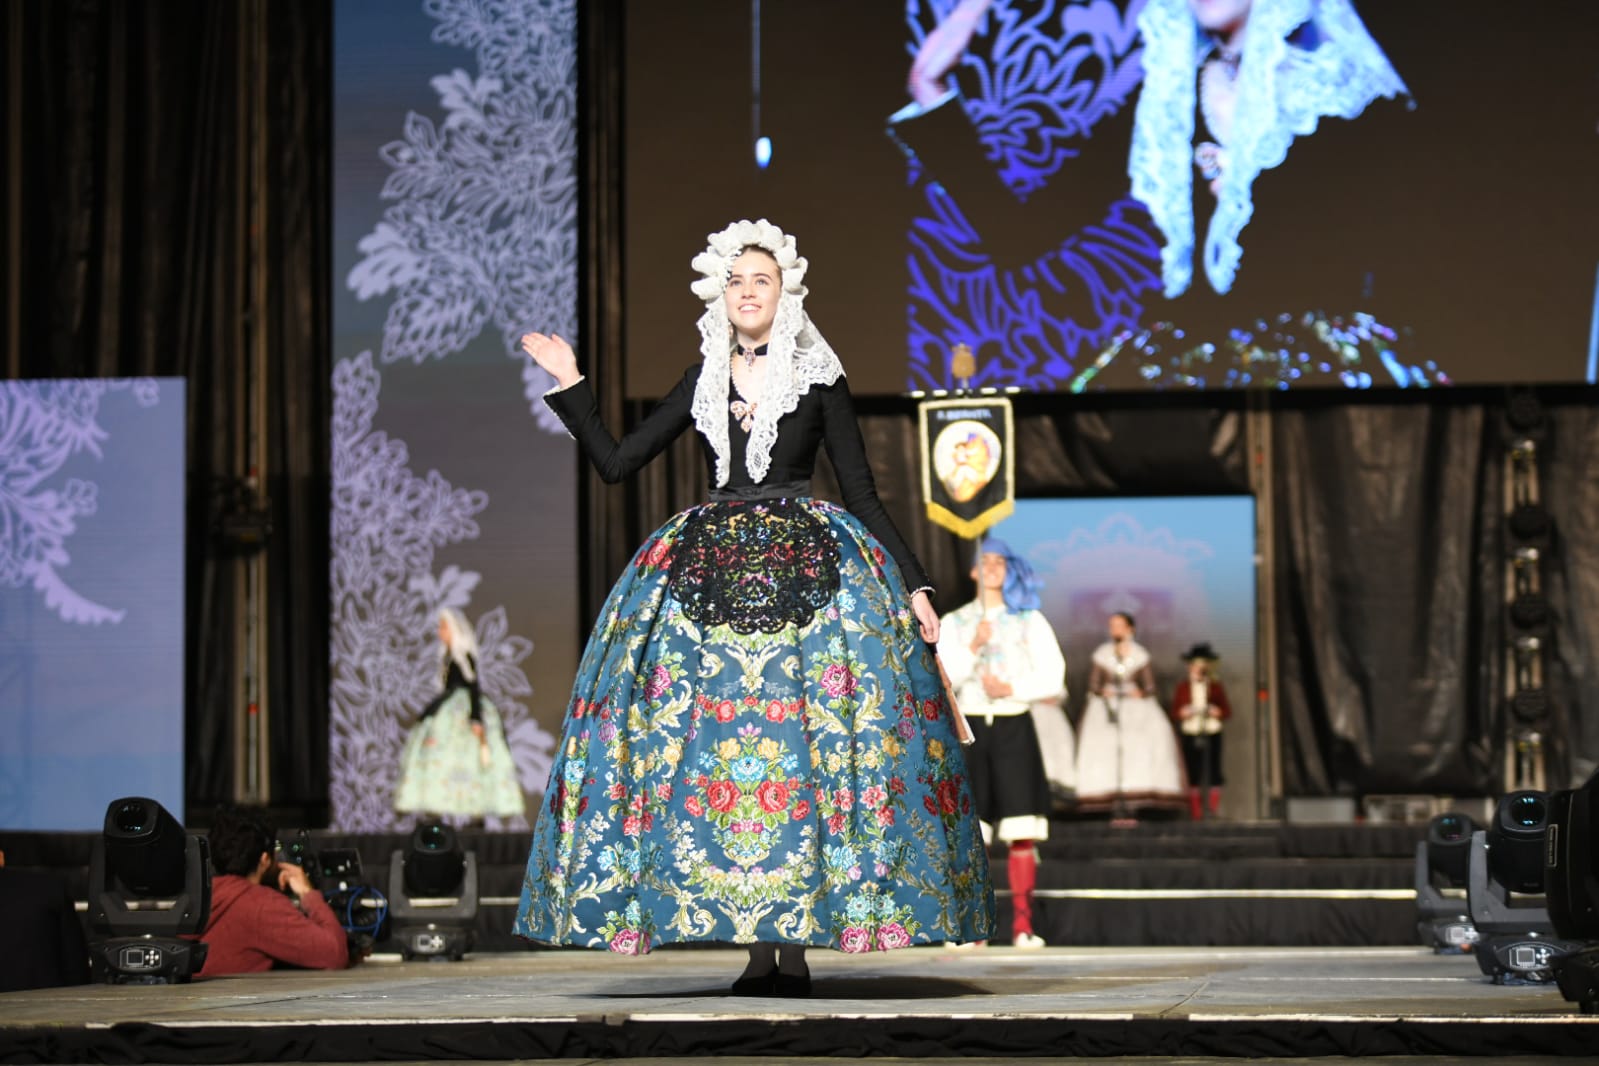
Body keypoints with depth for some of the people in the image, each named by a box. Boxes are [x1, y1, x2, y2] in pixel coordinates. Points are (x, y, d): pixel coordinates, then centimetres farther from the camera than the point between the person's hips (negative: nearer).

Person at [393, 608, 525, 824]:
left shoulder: (464, 657, -10)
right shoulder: (448, 655, 15)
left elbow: (473, 688, -15)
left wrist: (476, 719, -22)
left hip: (463, 710, -9)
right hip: (449, 711, 9)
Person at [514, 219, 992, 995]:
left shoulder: (820, 380, 5)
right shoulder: (703, 383, 14)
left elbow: (863, 494, 5)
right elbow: (614, 463, 13)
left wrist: (913, 585, -2)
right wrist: (570, 386, 10)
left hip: (807, 573, -3)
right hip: (711, 572, 3)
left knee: (801, 743, -11)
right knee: (719, 742, -6)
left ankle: (798, 940, -8)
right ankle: (757, 948, -2)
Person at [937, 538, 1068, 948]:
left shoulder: (1030, 620, 10)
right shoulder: (954, 623, 11)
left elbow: (1052, 676, 2)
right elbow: (942, 681, 1)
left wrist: (1012, 689, -10)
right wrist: (973, 647, -11)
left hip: (1015, 726, -1)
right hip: (970, 728, 1)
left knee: (1022, 834, -7)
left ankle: (1022, 925, -7)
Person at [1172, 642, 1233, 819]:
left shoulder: (1216, 687, 6)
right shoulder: (1183, 687, 7)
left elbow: (1227, 711, 7)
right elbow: (1174, 712, 8)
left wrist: (1218, 712, -14)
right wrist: (1183, 713, -13)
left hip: (1212, 733, 0)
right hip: (1190, 734, 0)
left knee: (1213, 771, -4)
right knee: (1193, 773, -1)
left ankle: (1214, 809, 3)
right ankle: (1196, 811, 3)